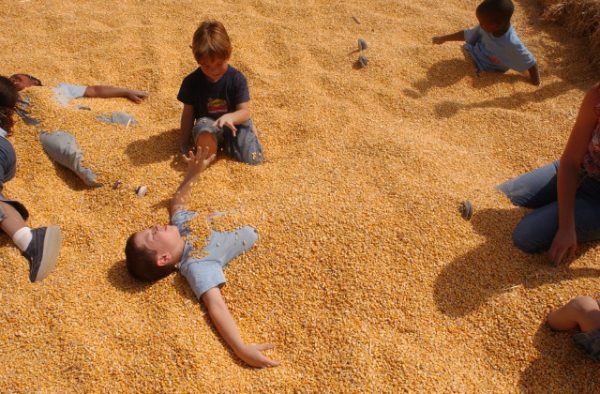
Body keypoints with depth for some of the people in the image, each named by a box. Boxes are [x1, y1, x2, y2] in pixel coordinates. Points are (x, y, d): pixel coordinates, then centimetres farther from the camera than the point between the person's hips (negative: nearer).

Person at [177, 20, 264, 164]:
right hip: (207, 122, -2)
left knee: (253, 159, -15)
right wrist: (185, 144, 6)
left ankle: (226, 143, 14)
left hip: (234, 123, 2)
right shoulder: (191, 82, -8)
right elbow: (188, 114, 1)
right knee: (204, 139, -40)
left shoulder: (237, 79, -12)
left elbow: (245, 111, -15)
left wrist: (230, 117, -40)